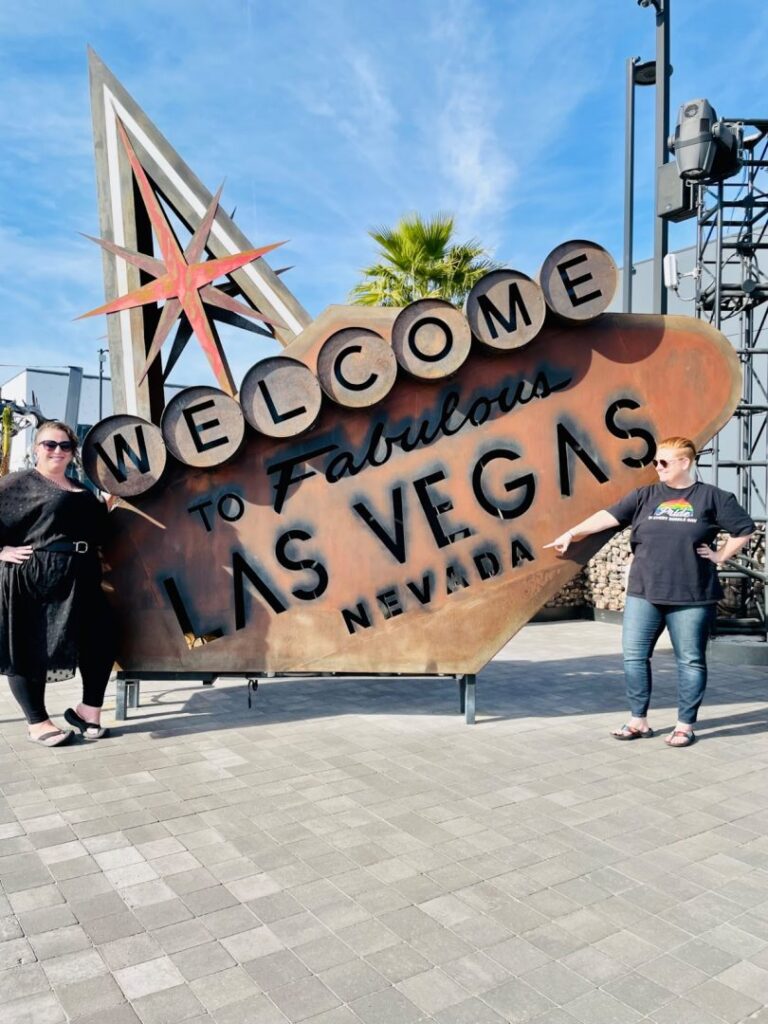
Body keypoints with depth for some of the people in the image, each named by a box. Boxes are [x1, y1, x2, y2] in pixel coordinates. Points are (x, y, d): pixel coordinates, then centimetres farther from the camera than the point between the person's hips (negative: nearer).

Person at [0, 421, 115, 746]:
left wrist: (107, 503, 13)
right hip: (32, 577, -7)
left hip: (79, 580, 7)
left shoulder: (79, 490, 18)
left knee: (100, 641, 8)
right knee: (29, 647, 3)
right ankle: (37, 722, 17)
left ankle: (88, 710, 23)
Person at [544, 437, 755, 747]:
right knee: (634, 655, 4)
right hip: (643, 593, 3)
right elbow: (608, 516, -3)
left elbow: (744, 529, 8)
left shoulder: (712, 497, 2)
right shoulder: (645, 496, 7)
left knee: (690, 660, 5)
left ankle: (685, 725, 18)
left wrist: (720, 556, 1)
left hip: (691, 596, -3)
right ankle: (639, 721, 17)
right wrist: (572, 533, -12)